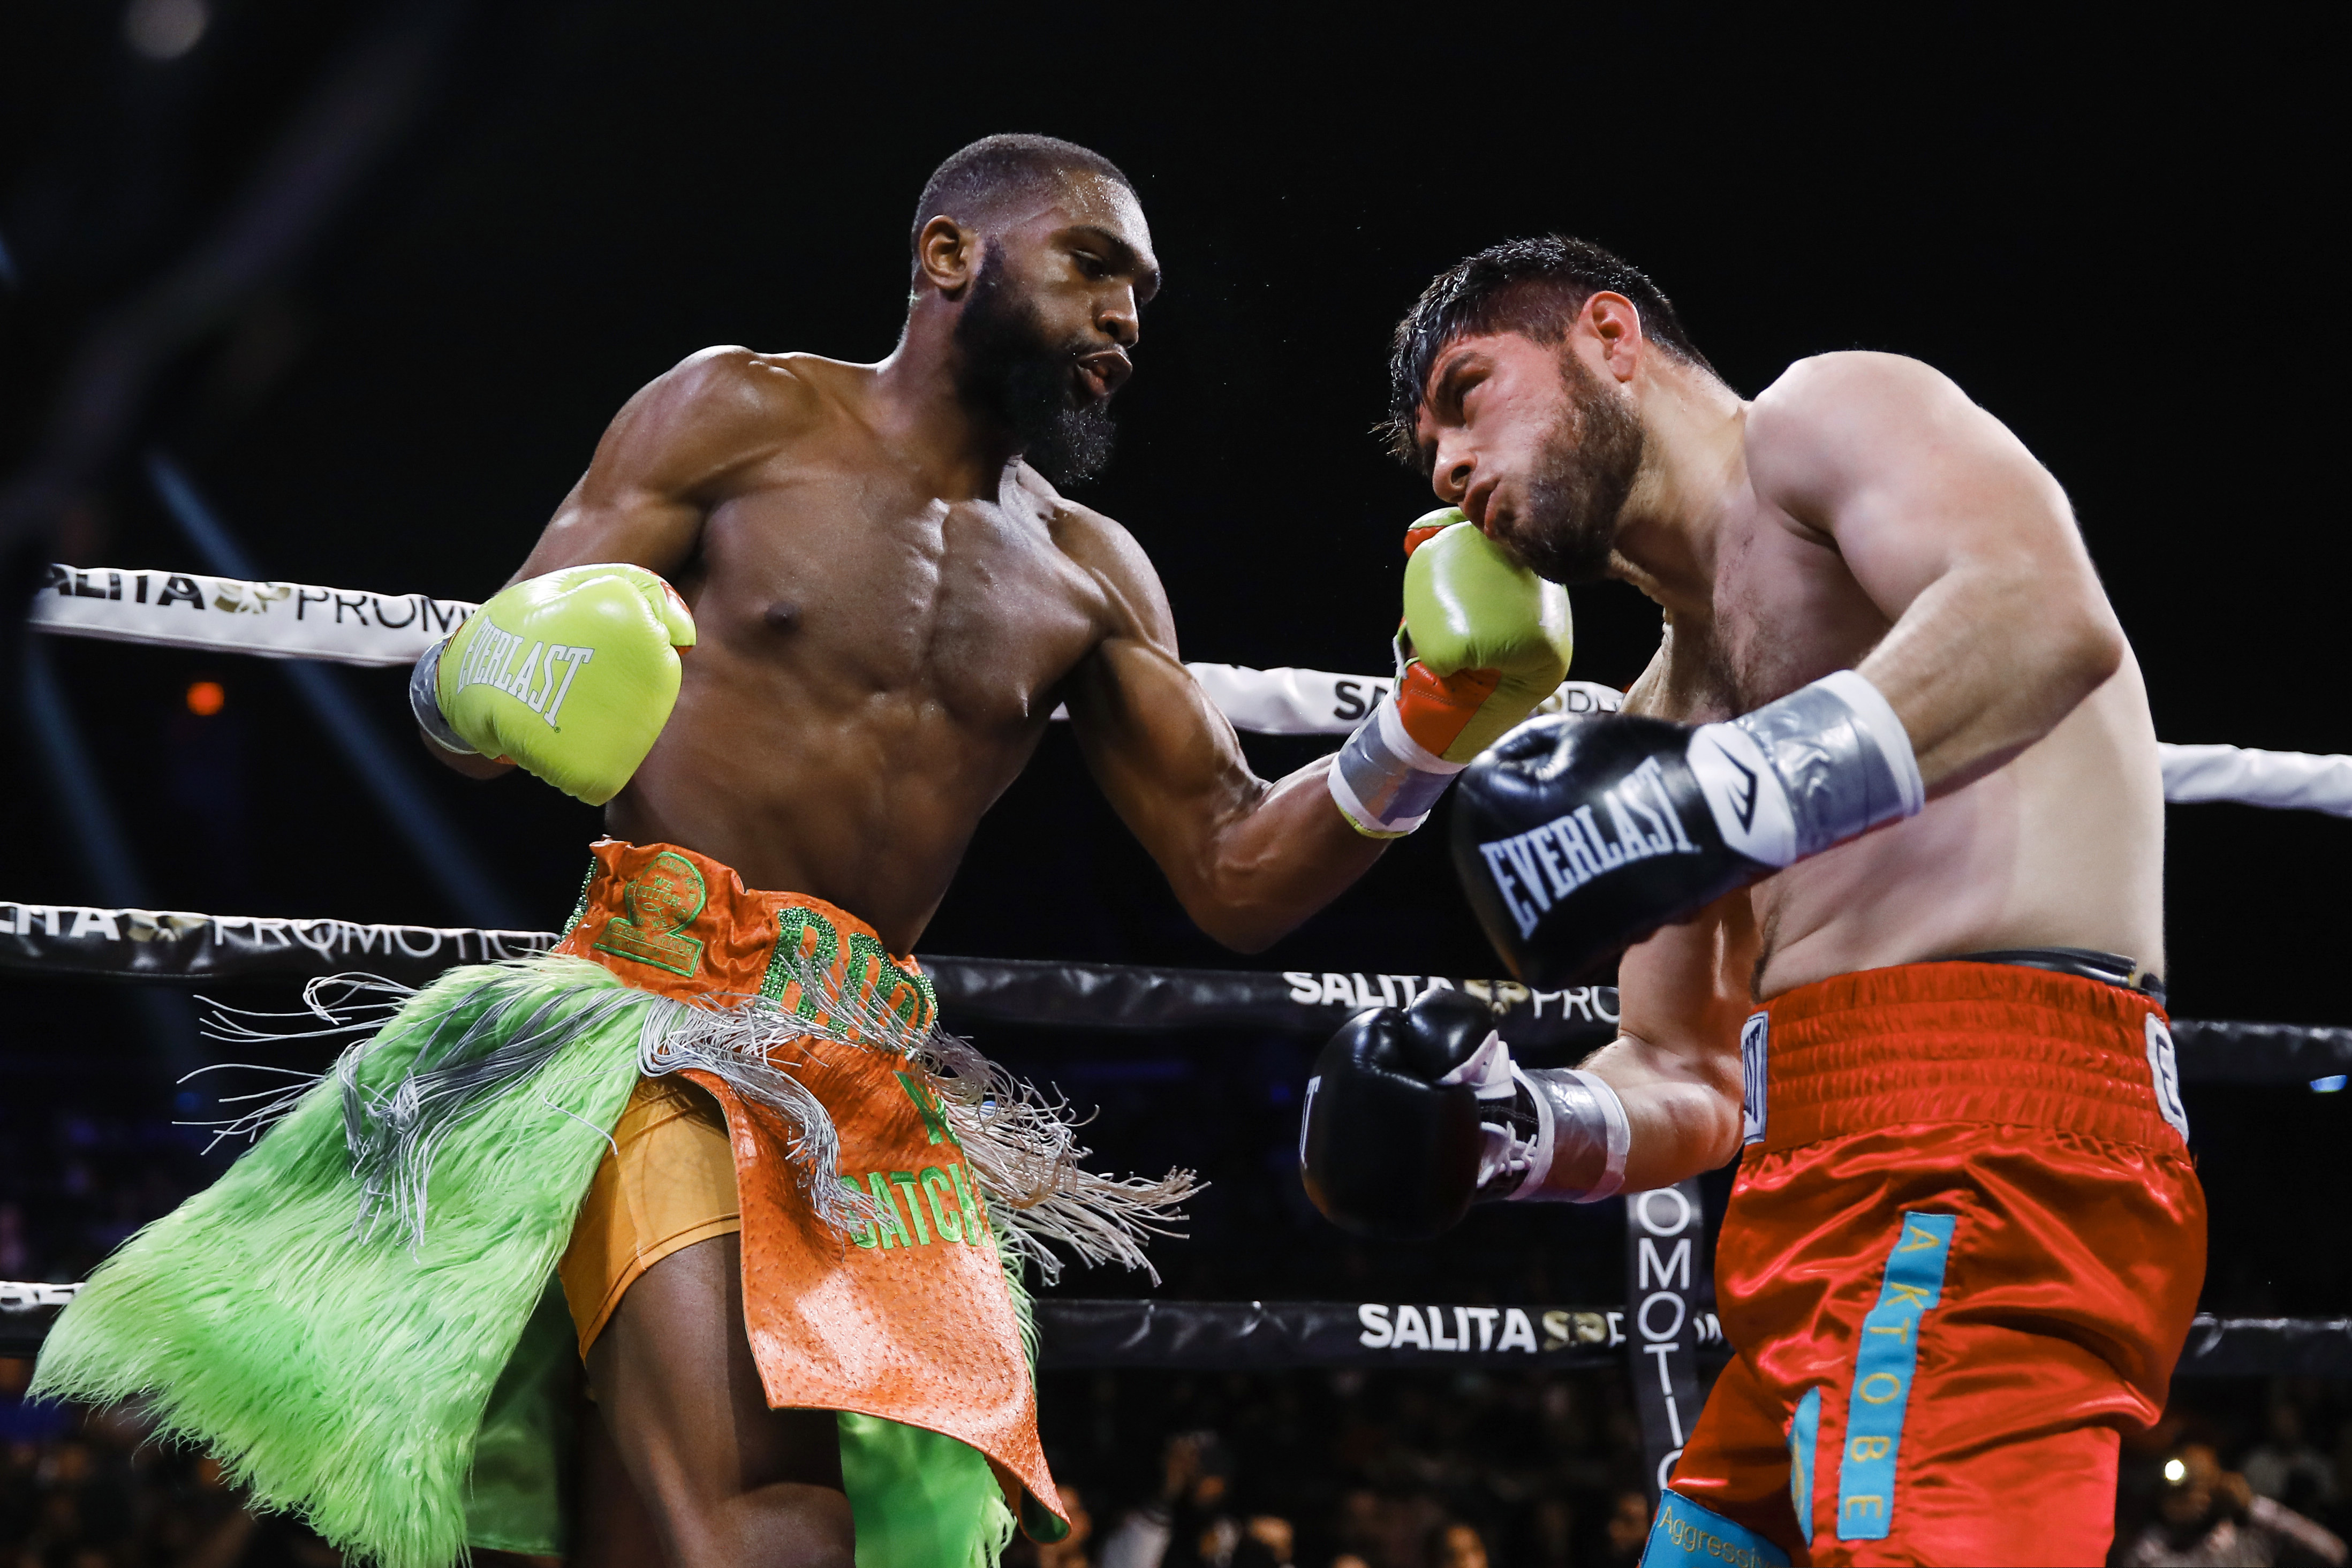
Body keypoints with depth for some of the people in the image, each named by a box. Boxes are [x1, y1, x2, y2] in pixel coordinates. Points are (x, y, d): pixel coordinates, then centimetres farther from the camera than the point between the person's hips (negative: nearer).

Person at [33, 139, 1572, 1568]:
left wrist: (1419, 737, -2)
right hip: (659, 987, -5)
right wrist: (491, 694, -21)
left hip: (878, 1080, 5)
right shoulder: (740, 416, 6)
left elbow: (1238, 879, 14)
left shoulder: (1089, 577, 18)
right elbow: (471, 686, 4)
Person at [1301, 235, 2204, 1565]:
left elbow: (2049, 615, -18)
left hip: (1986, 1152, -10)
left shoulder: (1824, 415, 4)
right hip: (1842, 1208, 10)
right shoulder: (1668, 705, 28)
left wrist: (1736, 789, -27)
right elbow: (1691, 1079, 27)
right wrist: (1514, 1131, 7)